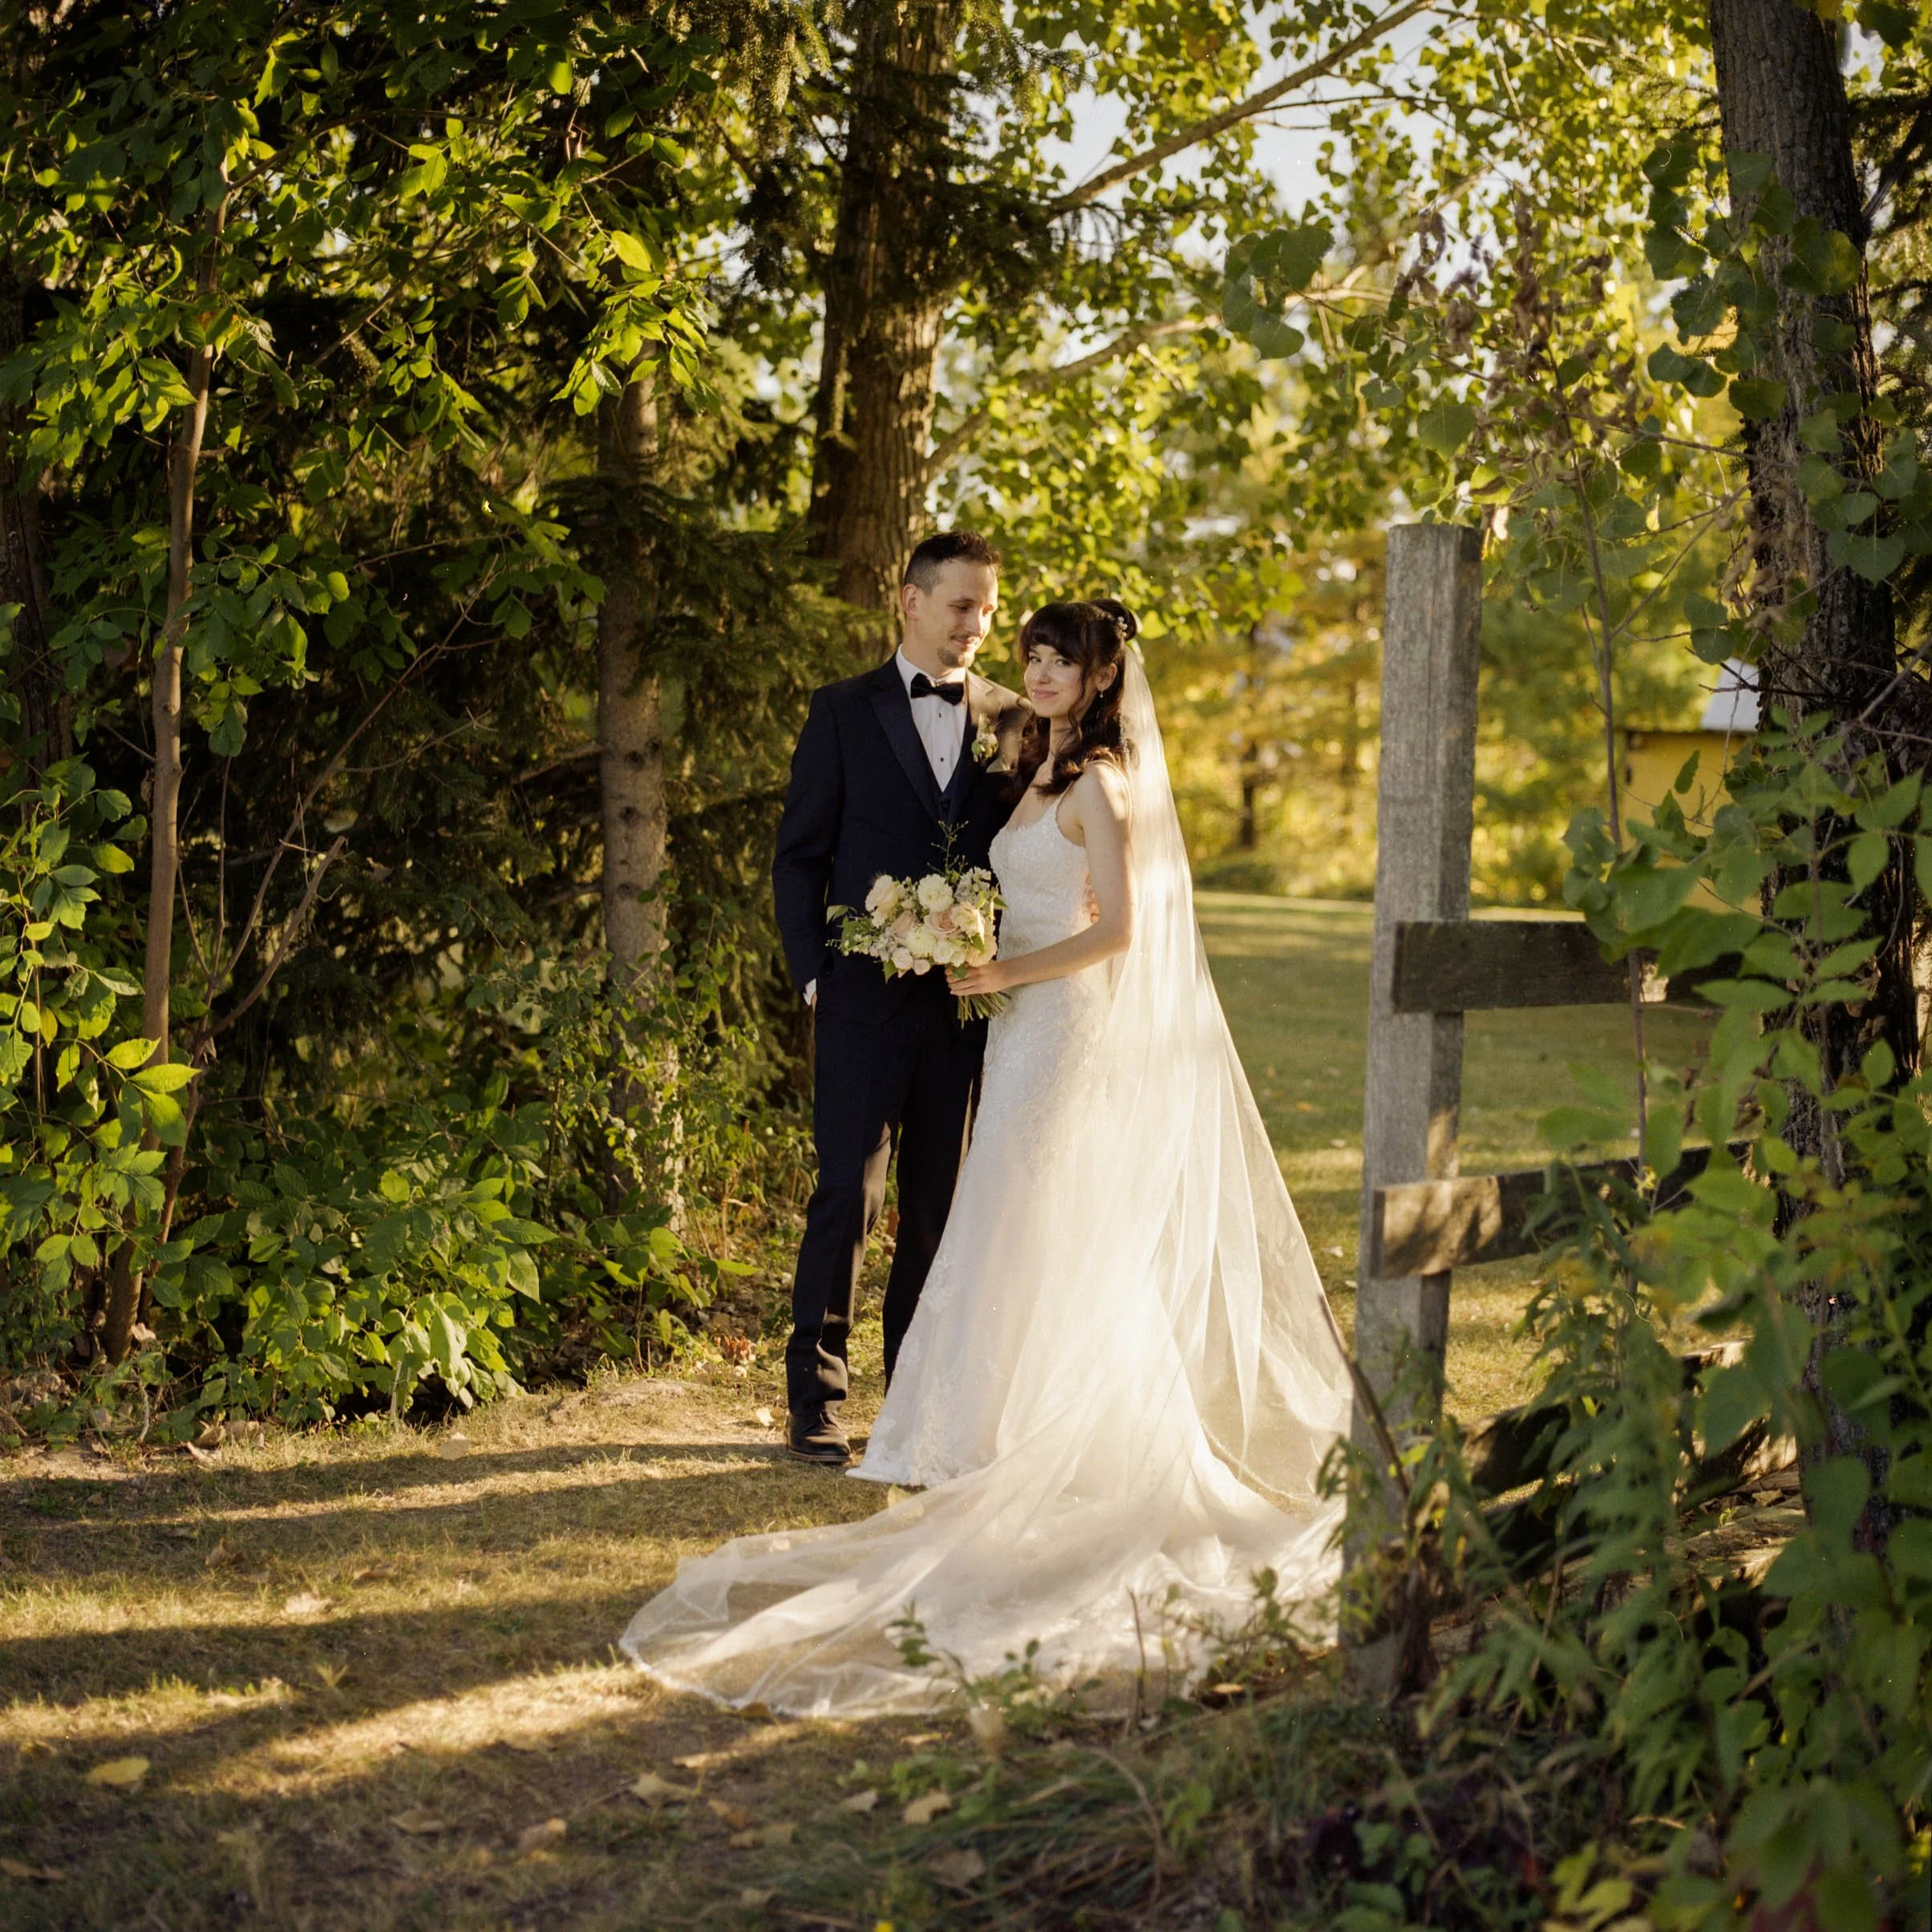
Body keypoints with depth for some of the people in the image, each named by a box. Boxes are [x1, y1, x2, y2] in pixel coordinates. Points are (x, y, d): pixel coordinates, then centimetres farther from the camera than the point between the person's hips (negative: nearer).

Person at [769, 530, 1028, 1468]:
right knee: (848, 1194, -4)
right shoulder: (844, 712, 2)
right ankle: (816, 1398, 5)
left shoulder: (1005, 720, 9)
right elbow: (799, 854, 2)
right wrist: (813, 974, -5)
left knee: (938, 1201, 10)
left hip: (964, 999, 3)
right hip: (865, 995, -3)